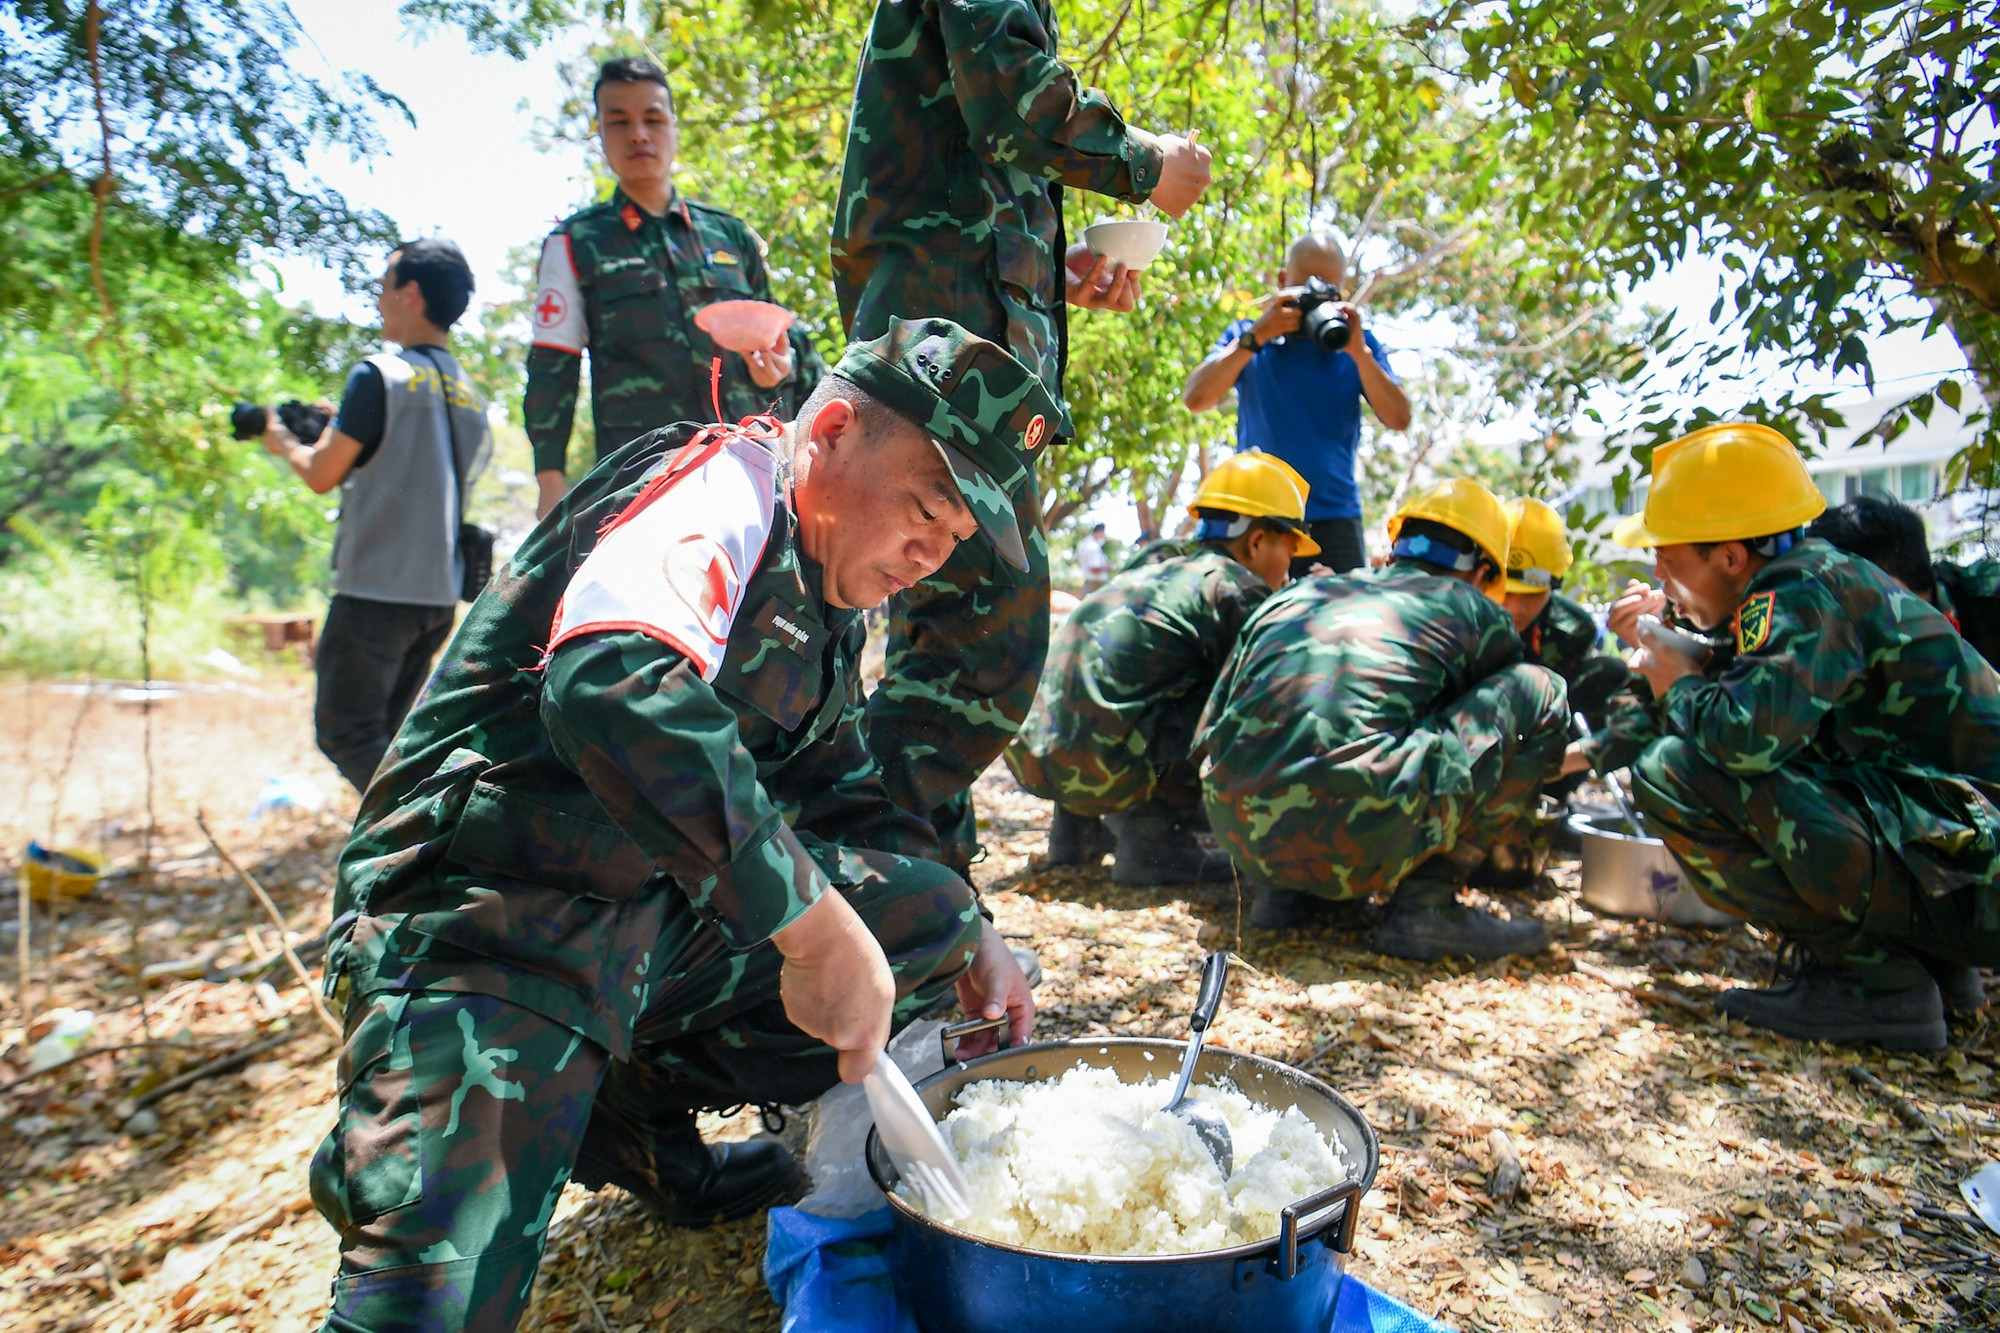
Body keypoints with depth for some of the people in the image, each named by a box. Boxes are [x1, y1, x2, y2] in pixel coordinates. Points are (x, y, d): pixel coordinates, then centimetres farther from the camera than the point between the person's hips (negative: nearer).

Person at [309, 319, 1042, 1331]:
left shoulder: (825, 601, 11)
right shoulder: (726, 485, -16)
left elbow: (835, 790, 19)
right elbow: (615, 684, -36)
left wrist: (962, 933, 6)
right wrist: (813, 925, -33)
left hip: (662, 924, 9)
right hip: (496, 926, -8)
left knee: (928, 915, 2)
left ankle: (634, 1112, 7)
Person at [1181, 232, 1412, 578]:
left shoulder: (1358, 343, 11)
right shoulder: (1246, 336, 10)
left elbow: (1398, 419, -1)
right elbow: (1195, 399, -6)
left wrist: (1358, 352, -12)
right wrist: (1256, 337, -12)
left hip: (1334, 519, 1)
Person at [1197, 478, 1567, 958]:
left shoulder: (1296, 594, 26)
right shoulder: (1474, 612, 18)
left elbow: (1207, 734, 28)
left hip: (1238, 833, 5)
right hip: (1354, 848, -5)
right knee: (1539, 691, 15)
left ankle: (1283, 890, 17)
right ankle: (1425, 904, 8)